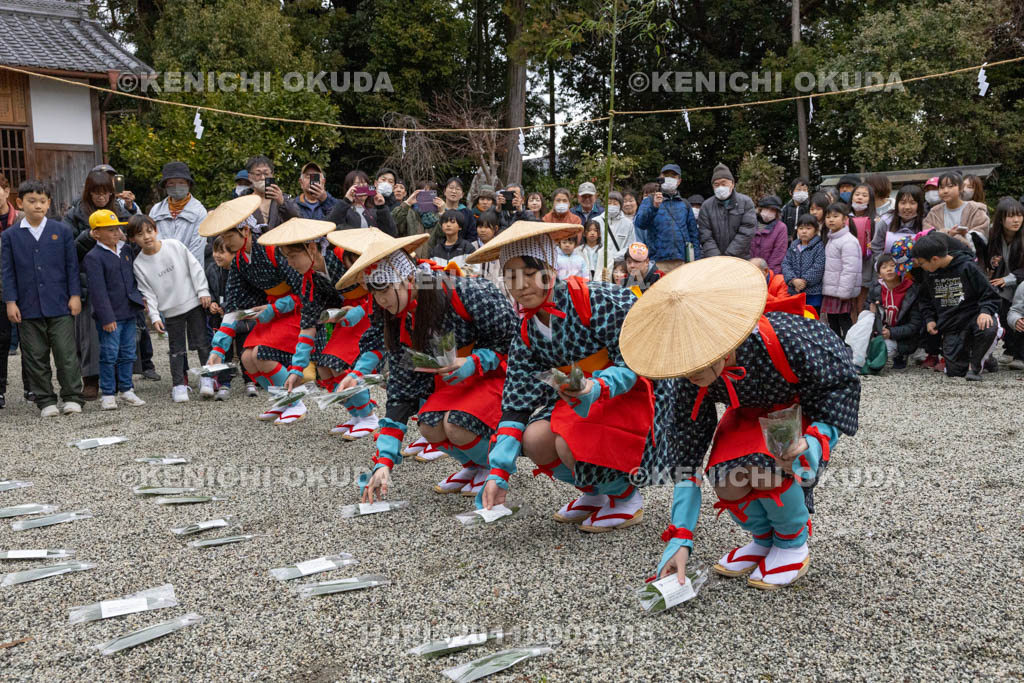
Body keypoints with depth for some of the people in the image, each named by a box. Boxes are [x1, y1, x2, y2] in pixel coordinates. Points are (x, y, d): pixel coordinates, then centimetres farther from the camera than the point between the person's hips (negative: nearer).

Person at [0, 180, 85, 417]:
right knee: (36, 357, 6)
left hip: (60, 306, -1)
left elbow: (72, 265, 5)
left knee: (66, 353, -1)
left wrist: (75, 295, 0)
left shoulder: (62, 231, 4)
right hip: (29, 308, 1)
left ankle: (72, 398, 8)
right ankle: (45, 401, 15)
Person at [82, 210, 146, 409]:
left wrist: (140, 299, 17)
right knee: (109, 355, -1)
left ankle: (126, 389, 22)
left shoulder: (126, 250, 9)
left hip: (129, 312, 6)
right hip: (110, 316, -6)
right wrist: (106, 318, -18)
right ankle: (107, 394, 8)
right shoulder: (93, 257, -12)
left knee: (128, 354, 12)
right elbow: (98, 290, -15)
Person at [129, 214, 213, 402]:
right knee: (176, 349, 5)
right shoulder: (139, 264, -3)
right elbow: (148, 293, -1)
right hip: (170, 311, 0)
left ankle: (207, 378, 17)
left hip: (194, 303, 0)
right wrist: (154, 316, -9)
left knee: (203, 343, 4)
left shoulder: (174, 245, -5)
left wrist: (203, 291, -5)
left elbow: (195, 267, -1)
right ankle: (179, 385, 14)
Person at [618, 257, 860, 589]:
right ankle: (764, 540, 10)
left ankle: (795, 545, -2)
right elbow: (688, 459, -19)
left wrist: (812, 444, -41)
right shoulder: (691, 379, -27)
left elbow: (839, 386, -23)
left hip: (808, 414, -3)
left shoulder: (784, 339, -41)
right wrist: (679, 540, -22)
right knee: (727, 484, -24)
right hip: (751, 415, 4)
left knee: (765, 466, -33)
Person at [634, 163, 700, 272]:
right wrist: (654, 207, -25)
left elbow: (693, 233, 19)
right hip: (659, 262, -3)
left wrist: (696, 261, 10)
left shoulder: (684, 204, 18)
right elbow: (640, 224, -9)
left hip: (682, 262, 3)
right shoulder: (649, 202, 9)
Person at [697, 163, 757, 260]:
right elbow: (706, 237, -2)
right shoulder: (706, 206, 5)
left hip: (742, 259, -1)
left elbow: (746, 233, -7)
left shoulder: (746, 202, 2)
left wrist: (728, 255, -14)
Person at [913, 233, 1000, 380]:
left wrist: (986, 311, -28)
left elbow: (989, 294, -8)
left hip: (973, 315, -4)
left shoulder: (967, 267, -11)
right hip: (950, 326, 4)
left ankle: (975, 365, -13)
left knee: (988, 329, -40)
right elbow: (926, 299, 21)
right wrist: (929, 319, 5)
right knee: (955, 371, -8)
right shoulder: (929, 274, 4)